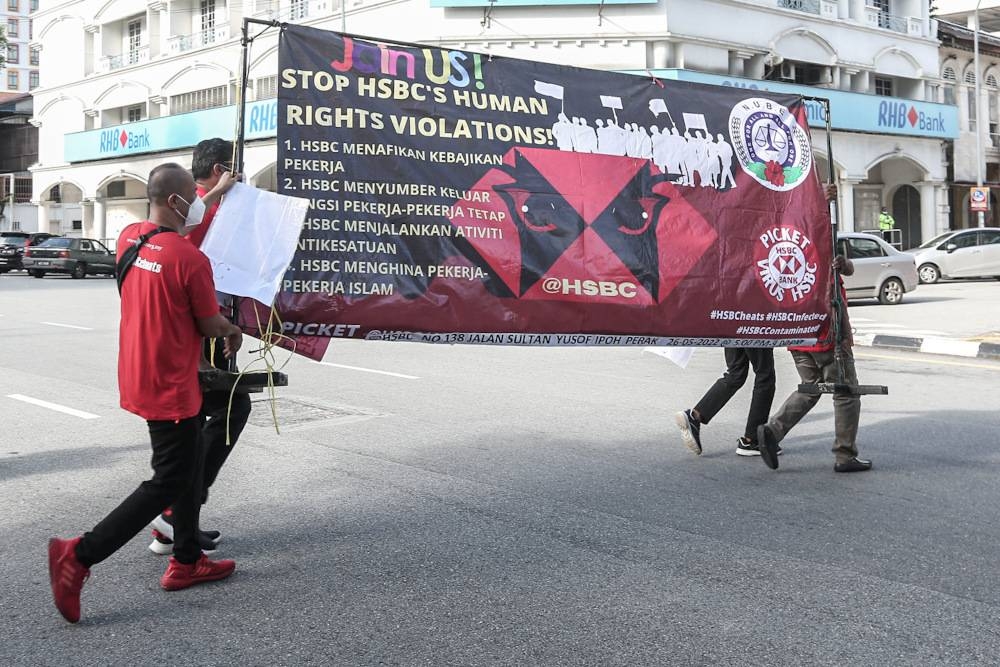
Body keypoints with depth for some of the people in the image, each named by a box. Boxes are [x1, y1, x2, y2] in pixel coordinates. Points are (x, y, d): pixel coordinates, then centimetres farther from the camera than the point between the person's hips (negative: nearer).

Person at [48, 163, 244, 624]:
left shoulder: (128, 237, 1)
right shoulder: (190, 259, -22)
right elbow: (210, 324, -11)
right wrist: (233, 330, 12)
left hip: (137, 376, 9)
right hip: (170, 389, -9)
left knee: (189, 463, 20)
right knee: (168, 483, 3)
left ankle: (186, 561, 28)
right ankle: (80, 554, 0)